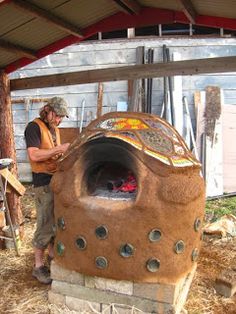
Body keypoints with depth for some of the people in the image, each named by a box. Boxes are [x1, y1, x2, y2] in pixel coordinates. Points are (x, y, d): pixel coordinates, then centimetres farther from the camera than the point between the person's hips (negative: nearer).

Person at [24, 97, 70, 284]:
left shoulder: (55, 129, 16)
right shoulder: (34, 127, -10)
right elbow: (34, 155, -23)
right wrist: (59, 149, -23)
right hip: (44, 182, -8)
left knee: (57, 222, 16)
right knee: (45, 226, -3)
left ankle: (52, 255, 33)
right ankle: (38, 266, 10)